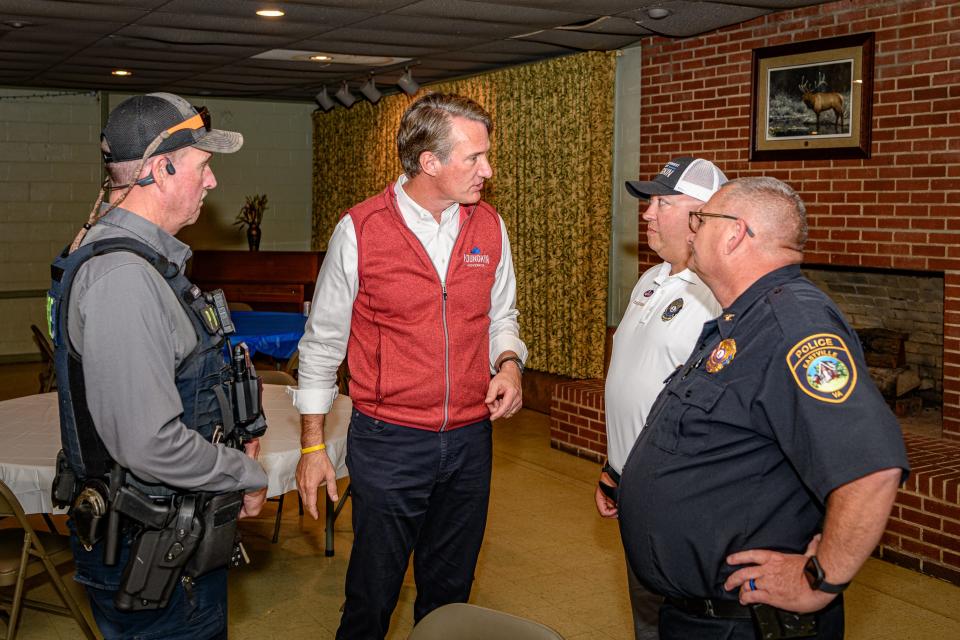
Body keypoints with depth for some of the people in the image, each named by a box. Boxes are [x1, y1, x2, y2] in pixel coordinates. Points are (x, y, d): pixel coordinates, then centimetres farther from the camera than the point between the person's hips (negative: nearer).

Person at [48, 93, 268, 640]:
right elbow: (151, 445, -31)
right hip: (152, 554, -10)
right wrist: (248, 477, -16)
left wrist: (232, 437, 10)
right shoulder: (122, 276, -26)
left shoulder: (146, 260, 9)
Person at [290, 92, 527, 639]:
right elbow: (323, 342, -2)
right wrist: (313, 445, 0)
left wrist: (509, 362, -7)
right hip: (388, 442, -3)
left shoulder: (489, 227, 1)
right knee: (372, 596, 8)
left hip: (470, 439, 4)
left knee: (449, 592, 18)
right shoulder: (360, 230, -10)